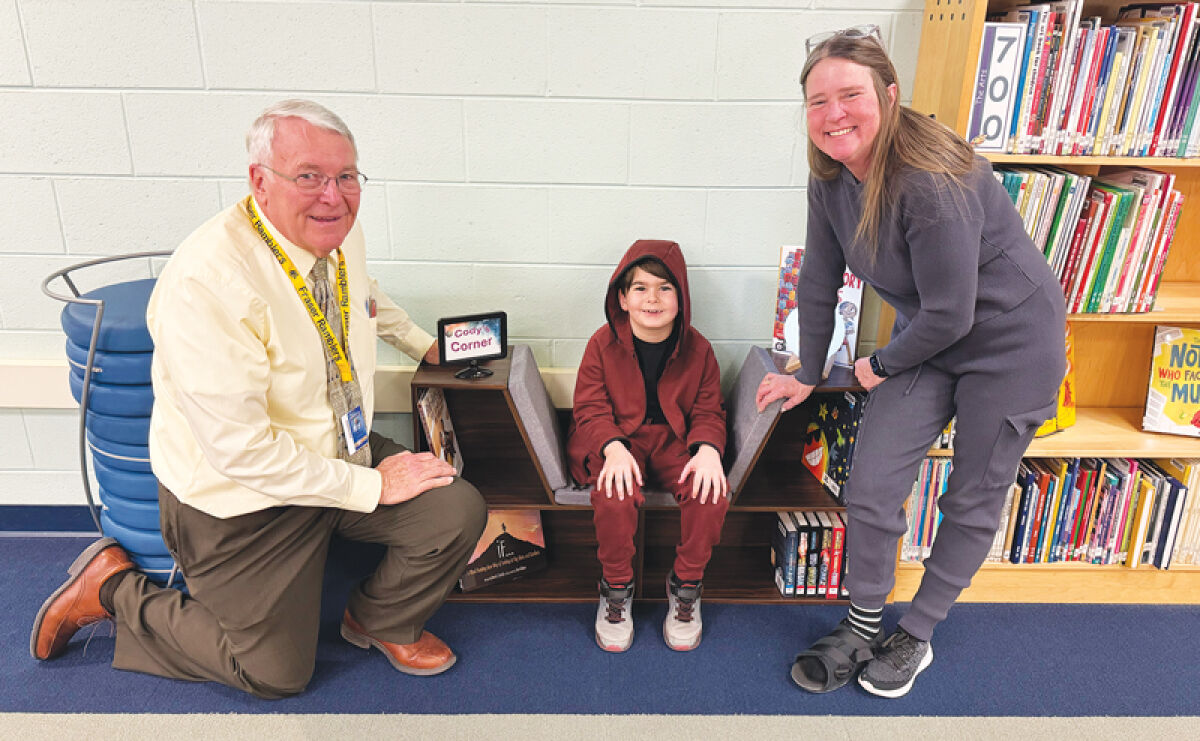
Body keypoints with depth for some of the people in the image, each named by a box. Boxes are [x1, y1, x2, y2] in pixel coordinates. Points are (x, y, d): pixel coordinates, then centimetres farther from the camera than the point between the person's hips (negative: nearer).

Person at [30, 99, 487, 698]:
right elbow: (241, 450, -29)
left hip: (340, 452, 7)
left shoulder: (335, 227, -7)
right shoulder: (205, 283, -31)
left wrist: (424, 345, 26)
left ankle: (381, 622, 20)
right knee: (278, 673, 10)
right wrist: (371, 486, -23)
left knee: (458, 512, -11)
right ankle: (113, 588, 27)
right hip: (241, 497, -6)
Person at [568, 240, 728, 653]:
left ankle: (685, 587, 1)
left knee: (711, 493, -26)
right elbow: (590, 409, -5)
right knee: (616, 496, -33)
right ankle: (616, 588, -4)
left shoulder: (697, 348, 0)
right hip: (617, 441, -1)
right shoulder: (603, 344, -4)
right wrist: (614, 448, -26)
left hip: (674, 441, 2)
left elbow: (708, 411, 4)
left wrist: (708, 448, -19)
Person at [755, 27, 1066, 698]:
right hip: (927, 336, 6)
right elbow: (819, 283, 2)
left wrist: (883, 366, -9)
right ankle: (863, 629, 22)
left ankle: (917, 635, 29)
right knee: (870, 488, 0)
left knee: (973, 502, 8)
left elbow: (950, 313, -26)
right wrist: (808, 376, 8)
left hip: (1011, 341, -6)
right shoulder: (831, 177, -8)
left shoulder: (933, 181, -31)